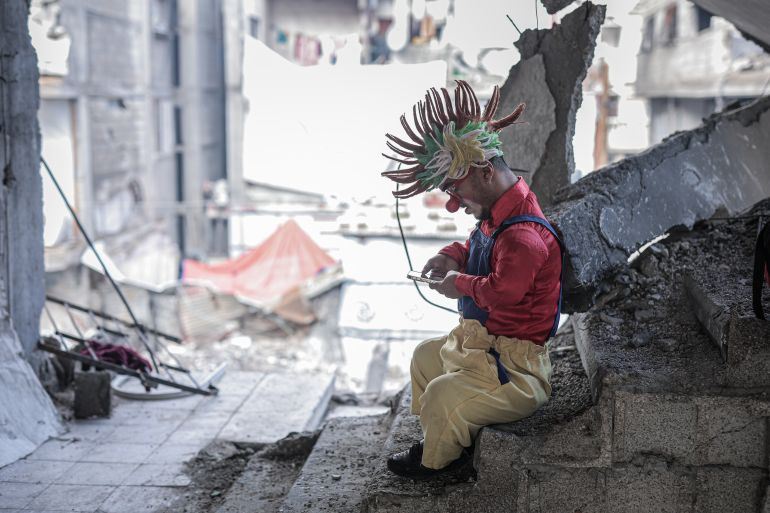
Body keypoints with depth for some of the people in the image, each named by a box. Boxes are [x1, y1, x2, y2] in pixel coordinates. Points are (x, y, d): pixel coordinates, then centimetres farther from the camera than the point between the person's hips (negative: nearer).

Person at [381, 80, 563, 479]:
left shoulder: (524, 235, -29)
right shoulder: (495, 218, 6)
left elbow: (503, 290, -38)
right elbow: (478, 243, 29)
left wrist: (461, 285, -19)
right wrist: (454, 257, 7)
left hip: (513, 364, -11)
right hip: (477, 341, 11)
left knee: (443, 395, -24)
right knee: (426, 356, 27)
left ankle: (434, 460, 7)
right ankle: (437, 438, 36)